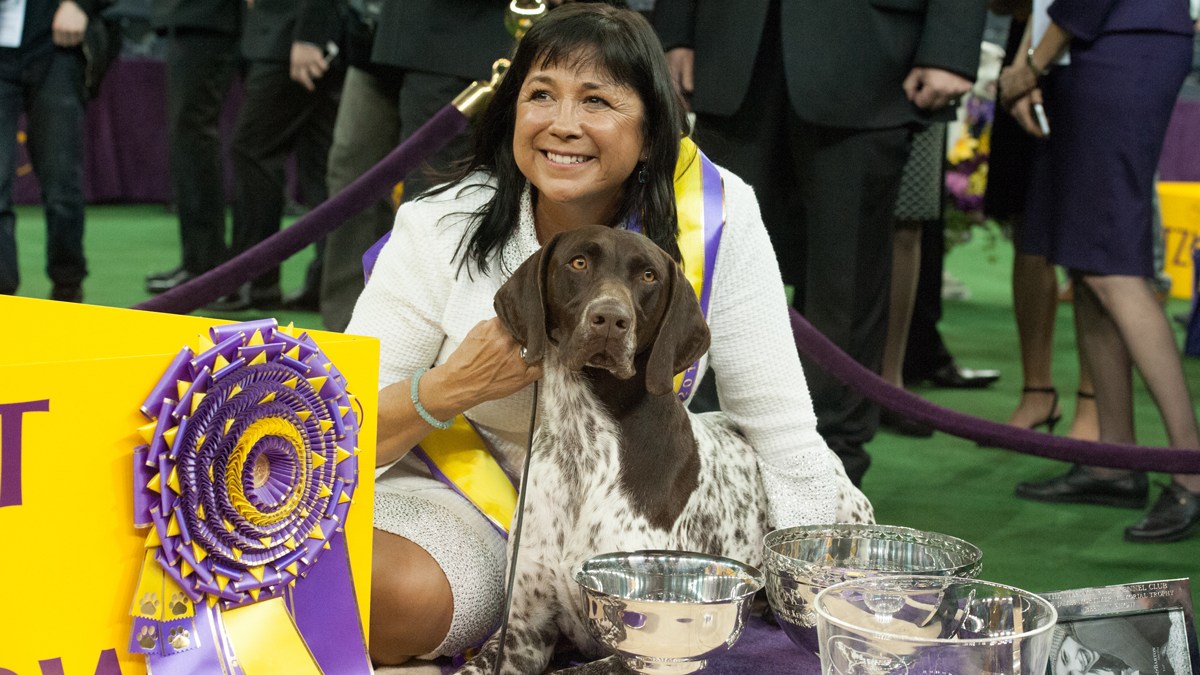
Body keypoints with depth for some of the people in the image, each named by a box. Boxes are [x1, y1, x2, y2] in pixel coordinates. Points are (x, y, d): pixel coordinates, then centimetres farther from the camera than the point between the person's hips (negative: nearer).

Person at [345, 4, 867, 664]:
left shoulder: (718, 214, -15)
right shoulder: (441, 230, -14)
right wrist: (451, 387, -29)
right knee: (397, 595, -33)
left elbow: (780, 428, -10)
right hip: (461, 504, -3)